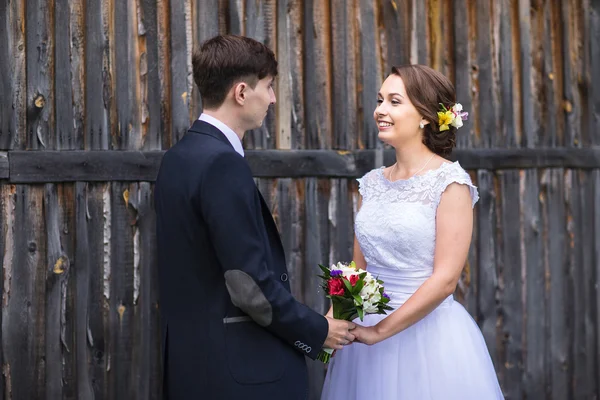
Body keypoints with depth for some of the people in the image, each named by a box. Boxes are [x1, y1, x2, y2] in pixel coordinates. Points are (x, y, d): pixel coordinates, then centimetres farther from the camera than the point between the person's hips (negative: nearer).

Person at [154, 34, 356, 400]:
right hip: (240, 368, -9)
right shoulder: (223, 164, -18)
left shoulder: (180, 157, 10)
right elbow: (250, 284, -21)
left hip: (191, 359, 9)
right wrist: (316, 332, -7)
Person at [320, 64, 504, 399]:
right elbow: (358, 270, 13)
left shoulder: (450, 182, -10)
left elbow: (445, 279, -16)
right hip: (367, 336, 5)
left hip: (429, 335, -5)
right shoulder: (373, 183, 8)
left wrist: (379, 331, -17)